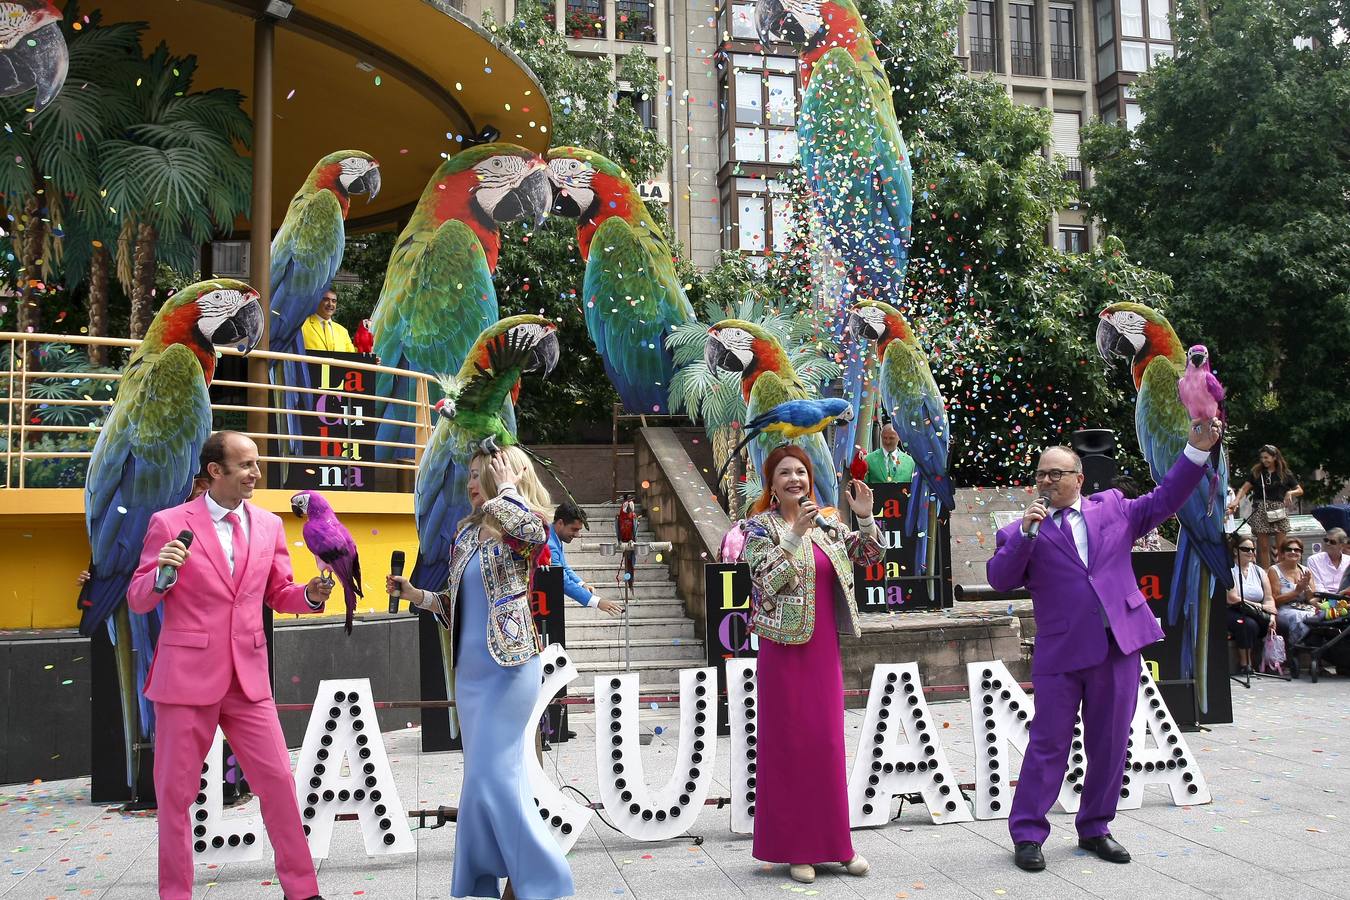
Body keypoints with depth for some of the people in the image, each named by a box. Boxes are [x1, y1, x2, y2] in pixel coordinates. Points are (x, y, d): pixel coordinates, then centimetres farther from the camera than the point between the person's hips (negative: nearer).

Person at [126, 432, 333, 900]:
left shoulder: (268, 525, 7)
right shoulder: (169, 523, -4)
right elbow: (138, 601, 0)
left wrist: (311, 595, -8)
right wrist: (162, 573, -21)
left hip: (248, 678, 3)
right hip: (186, 677, -3)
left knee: (279, 781, 4)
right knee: (176, 792, 7)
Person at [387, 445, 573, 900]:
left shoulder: (527, 530, -7)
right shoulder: (467, 531, 11)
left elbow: (531, 529, -35)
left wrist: (507, 486, -19)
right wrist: (413, 594, 5)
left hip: (510, 667, -7)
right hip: (469, 669, 7)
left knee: (494, 776, -7)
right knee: (482, 779, 14)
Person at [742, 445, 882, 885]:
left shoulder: (827, 524, 8)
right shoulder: (761, 525, -5)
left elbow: (870, 556, 12)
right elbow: (768, 580, -17)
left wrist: (866, 518, -4)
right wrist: (795, 534, -27)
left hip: (824, 648, 4)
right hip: (785, 649, -4)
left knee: (828, 745, 10)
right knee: (788, 744, 3)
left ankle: (834, 841, 23)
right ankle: (795, 849, 14)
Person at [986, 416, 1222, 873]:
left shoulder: (1113, 506, 13)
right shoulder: (1022, 531, 4)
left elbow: (1164, 500, 17)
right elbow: (999, 579, -8)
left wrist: (1196, 450, 10)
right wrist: (1026, 532, -19)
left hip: (1119, 646, 3)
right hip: (1060, 653, -3)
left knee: (1109, 745, 11)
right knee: (1049, 745, 0)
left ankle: (1095, 828, 27)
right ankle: (1028, 834, 9)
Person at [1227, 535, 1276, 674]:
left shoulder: (1259, 571, 16)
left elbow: (1269, 598, 9)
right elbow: (1231, 599, -13)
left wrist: (1272, 616, -12)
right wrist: (1260, 607, -13)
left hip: (1256, 615, 5)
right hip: (1232, 613, -5)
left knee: (1273, 624, -23)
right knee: (1249, 624, -34)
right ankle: (1244, 663, -23)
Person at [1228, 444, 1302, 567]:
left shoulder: (1285, 474, 8)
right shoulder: (1256, 472, 6)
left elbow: (1300, 490, 12)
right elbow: (1244, 488, -1)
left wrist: (1290, 493, -9)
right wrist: (1236, 501, -18)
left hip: (1278, 510, 0)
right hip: (1261, 510, 0)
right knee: (1263, 547, 0)